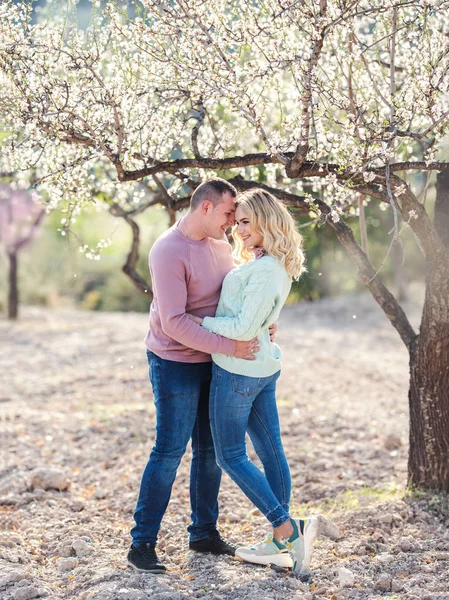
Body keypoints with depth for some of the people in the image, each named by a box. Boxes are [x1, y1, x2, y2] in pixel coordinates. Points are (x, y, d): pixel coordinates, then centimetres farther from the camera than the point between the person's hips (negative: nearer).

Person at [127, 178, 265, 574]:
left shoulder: (219, 241, 5)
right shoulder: (169, 252, -21)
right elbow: (174, 322, -25)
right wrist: (229, 347, -26)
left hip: (212, 361, 8)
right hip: (176, 363, -8)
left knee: (211, 449, 12)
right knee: (169, 451, -6)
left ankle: (205, 533, 25)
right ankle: (142, 544, 3)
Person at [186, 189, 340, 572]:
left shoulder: (265, 271, -21)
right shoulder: (276, 266, 10)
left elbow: (243, 327, -24)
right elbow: (238, 306, 24)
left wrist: (197, 321, -14)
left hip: (237, 371, -10)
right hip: (264, 367, 10)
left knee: (231, 455, 2)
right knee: (270, 450, 12)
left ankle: (288, 530, -3)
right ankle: (281, 546, 20)